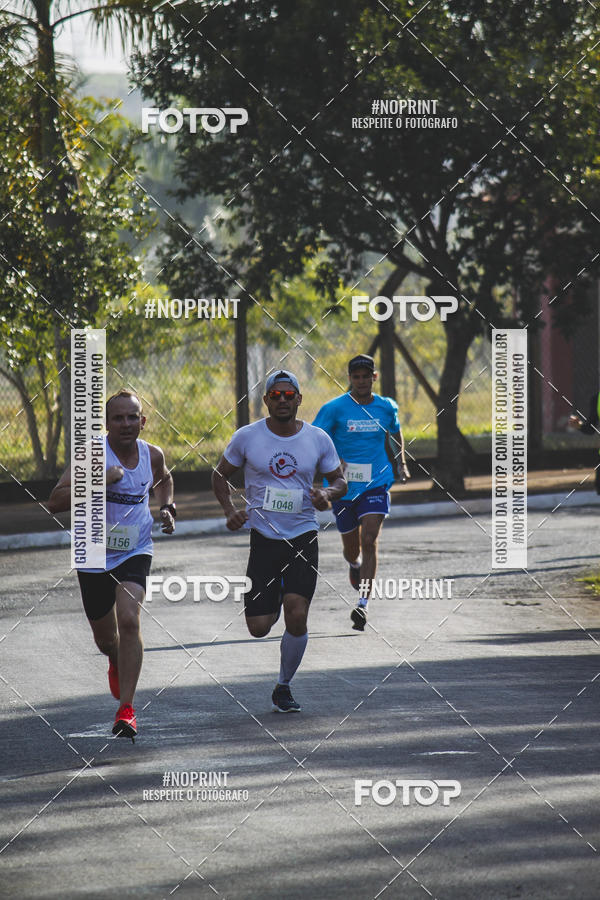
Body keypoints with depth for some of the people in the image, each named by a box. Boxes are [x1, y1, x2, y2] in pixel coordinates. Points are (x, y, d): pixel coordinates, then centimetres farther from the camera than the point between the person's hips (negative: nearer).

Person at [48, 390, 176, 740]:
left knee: (129, 619, -23)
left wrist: (167, 508, 5)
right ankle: (118, 662, 55)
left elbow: (163, 479, 24)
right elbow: (55, 502, -25)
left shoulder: (153, 455, -3)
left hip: (135, 552, 1)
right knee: (105, 637, 15)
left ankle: (127, 710, -20)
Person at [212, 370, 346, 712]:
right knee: (258, 628, -4)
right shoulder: (248, 437, -2)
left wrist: (327, 494, -11)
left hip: (303, 537, 0)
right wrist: (230, 509, -7)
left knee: (297, 617, -15)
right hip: (264, 538, 0)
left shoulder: (318, 439, 1)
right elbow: (221, 475, 10)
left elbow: (340, 481, 12)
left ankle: (284, 686, 9)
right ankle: (274, 601, 36)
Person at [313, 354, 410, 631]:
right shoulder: (334, 409, -6)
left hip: (376, 484, 0)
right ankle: (355, 564, 52)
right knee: (352, 549, 13)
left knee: (369, 541, -18)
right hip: (343, 487, 0)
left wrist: (401, 463, 23)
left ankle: (363, 605, -21)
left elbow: (395, 432, 24)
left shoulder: (386, 407, 3)